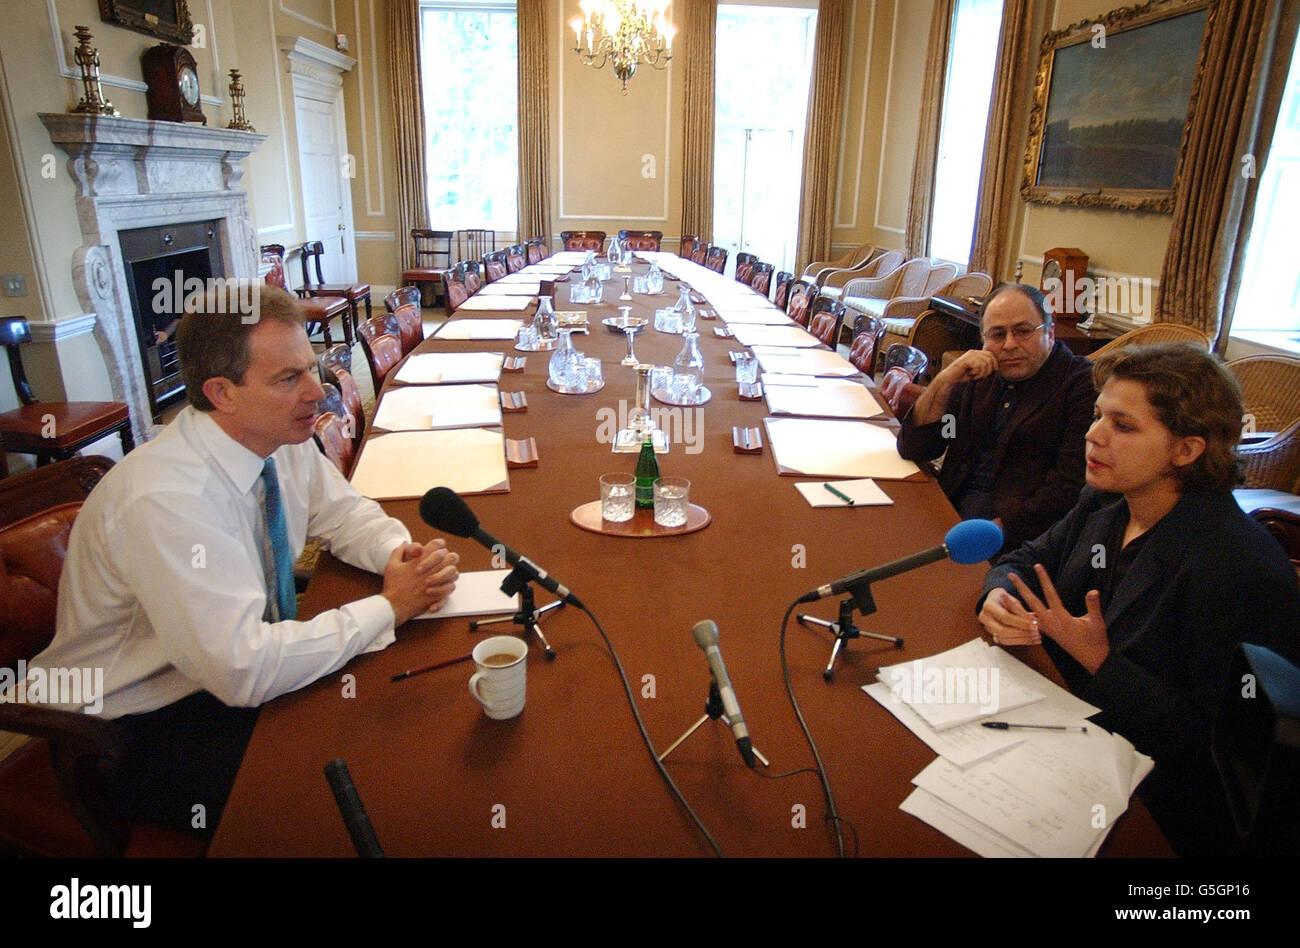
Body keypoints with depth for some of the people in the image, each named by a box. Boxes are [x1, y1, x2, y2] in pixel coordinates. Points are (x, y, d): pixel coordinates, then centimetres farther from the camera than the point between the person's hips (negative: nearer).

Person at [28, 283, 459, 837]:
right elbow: (244, 670, -34)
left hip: (239, 671, 7)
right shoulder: (166, 500, -32)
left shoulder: (280, 441, -9)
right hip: (136, 728, -7)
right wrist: (388, 606, -25)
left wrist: (402, 556, -16)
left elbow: (345, 513, 7)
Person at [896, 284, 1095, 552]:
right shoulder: (980, 375, 15)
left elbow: (1070, 487, -12)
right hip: (952, 513, 6)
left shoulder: (1083, 384, -1)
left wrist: (999, 528, -22)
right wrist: (944, 381, -4)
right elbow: (912, 448, 8)